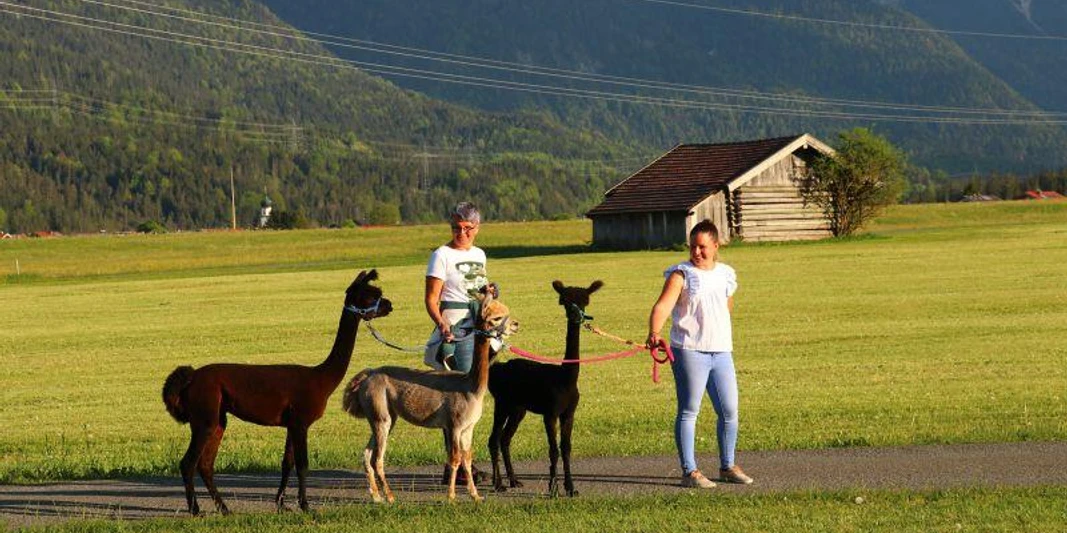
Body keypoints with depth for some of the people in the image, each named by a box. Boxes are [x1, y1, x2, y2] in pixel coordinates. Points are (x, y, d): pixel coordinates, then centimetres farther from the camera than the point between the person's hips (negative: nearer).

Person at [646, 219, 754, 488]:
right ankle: (689, 471, -1)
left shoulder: (726, 274, 13)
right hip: (689, 351, -6)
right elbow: (663, 306, -18)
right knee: (688, 411, -3)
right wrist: (654, 333, -36)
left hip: (721, 352, 6)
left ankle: (727, 466, 23)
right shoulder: (681, 274, -5)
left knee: (729, 411, 9)